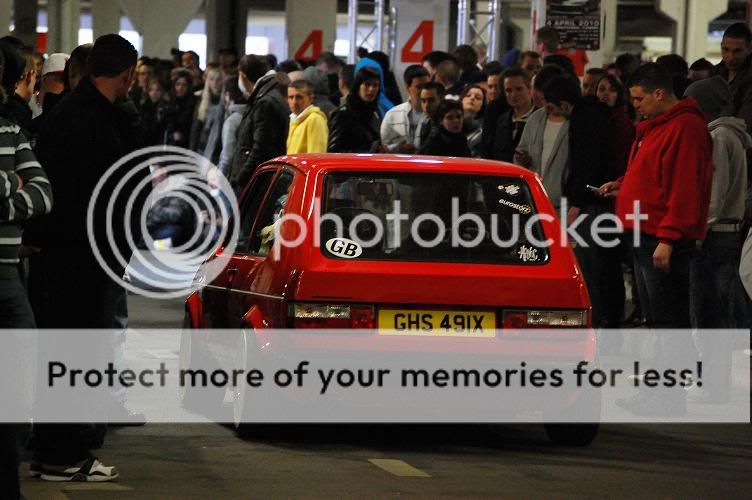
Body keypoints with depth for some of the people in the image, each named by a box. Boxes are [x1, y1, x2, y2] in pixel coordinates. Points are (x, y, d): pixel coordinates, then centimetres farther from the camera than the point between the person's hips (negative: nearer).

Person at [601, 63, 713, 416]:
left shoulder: (685, 127, -15)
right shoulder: (655, 126, 19)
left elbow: (684, 186, -21)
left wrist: (668, 238, -23)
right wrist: (624, 186, 16)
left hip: (665, 240, -11)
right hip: (646, 236, 11)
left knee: (669, 320, -7)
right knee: (657, 318, 14)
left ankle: (672, 397, -5)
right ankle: (661, 388, 19)